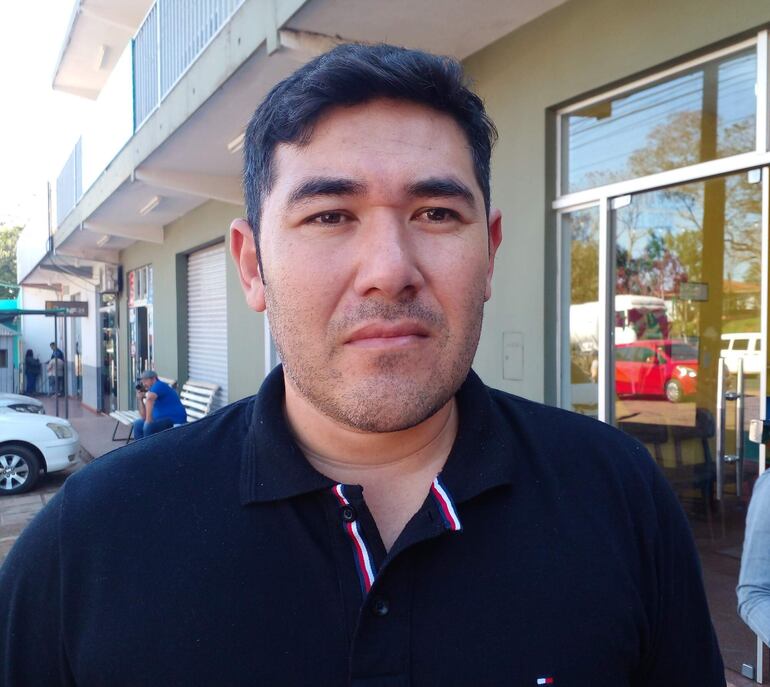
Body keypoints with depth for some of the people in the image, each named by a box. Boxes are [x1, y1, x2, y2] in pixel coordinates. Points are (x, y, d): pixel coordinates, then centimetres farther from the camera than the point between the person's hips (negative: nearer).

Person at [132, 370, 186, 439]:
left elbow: (149, 399, -31)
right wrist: (140, 399, 7)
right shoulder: (151, 392, 18)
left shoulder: (159, 385, -9)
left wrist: (148, 420, -32)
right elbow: (144, 417, 14)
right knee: (138, 424, 11)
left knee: (148, 426, -28)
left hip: (175, 421, -10)